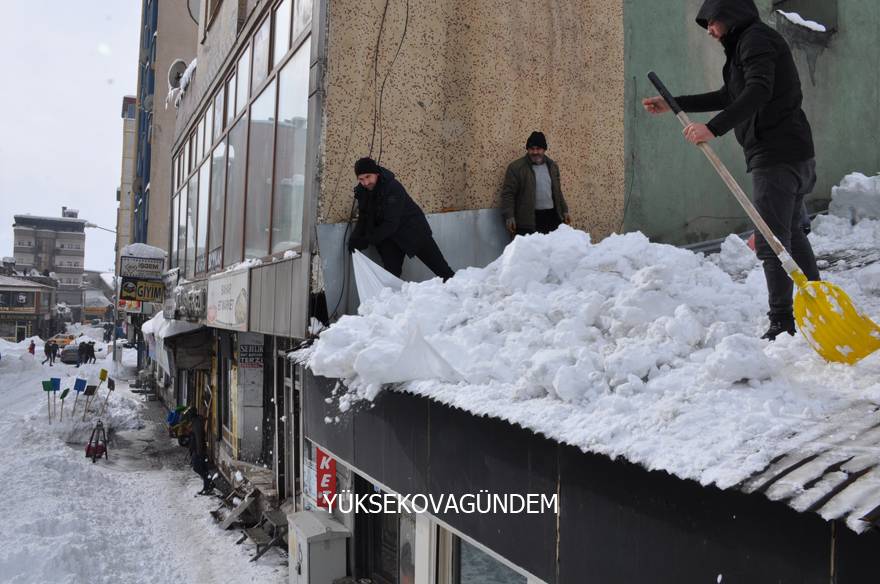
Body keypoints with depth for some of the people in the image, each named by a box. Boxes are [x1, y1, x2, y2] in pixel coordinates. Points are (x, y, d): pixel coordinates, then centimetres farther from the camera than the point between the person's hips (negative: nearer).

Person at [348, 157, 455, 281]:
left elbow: (391, 223, -30)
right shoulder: (362, 191, -6)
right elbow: (364, 219, 2)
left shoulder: (393, 187, -27)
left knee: (442, 270, -2)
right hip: (389, 237, 5)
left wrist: (367, 240, -33)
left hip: (413, 231, -5)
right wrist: (355, 238, -16)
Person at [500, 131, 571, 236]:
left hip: (552, 217, 5)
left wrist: (564, 211, 18)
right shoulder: (516, 167, -3)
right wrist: (509, 216, -15)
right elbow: (508, 193, -7)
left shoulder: (552, 166, 15)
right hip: (528, 220, -5)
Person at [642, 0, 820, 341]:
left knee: (771, 241, -11)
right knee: (792, 233, 19)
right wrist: (674, 104, 29)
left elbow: (757, 93, -25)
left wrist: (713, 129, -34)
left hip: (777, 156, -11)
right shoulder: (746, 43, 23)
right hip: (790, 155, 11)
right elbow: (727, 97, 31)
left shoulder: (755, 38, -9)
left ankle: (782, 324, -8)